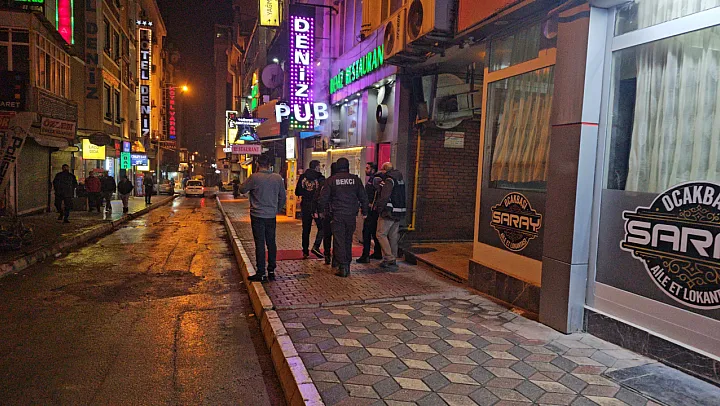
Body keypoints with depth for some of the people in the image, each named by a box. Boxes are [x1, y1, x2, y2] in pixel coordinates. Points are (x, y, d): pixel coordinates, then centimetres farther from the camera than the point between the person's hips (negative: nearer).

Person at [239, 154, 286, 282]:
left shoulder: (254, 177, -12)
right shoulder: (278, 178, 2)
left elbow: (242, 190, 1)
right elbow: (282, 197, 9)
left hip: (257, 215, -4)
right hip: (271, 216, 4)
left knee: (260, 244, 0)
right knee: (271, 243, 13)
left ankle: (261, 273, 2)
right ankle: (271, 270, 19)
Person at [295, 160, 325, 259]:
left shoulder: (302, 177, 4)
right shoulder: (320, 178, -9)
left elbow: (297, 193, 9)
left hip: (305, 206, 4)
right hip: (317, 206, -4)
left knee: (306, 229, 11)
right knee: (321, 227, 8)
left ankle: (305, 251, 13)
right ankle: (316, 247, -7)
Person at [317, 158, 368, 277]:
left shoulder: (332, 180, -3)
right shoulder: (355, 179, 3)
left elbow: (323, 198, -2)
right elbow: (363, 197, 7)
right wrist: (364, 212, 17)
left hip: (337, 215, -2)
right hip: (351, 215, 3)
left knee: (339, 241, 2)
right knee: (348, 240, 15)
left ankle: (343, 267, -2)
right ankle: (347, 265, 22)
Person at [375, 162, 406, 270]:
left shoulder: (389, 180, -13)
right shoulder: (400, 179, 14)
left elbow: (384, 197, -21)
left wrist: (379, 207, -10)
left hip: (389, 212, -9)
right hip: (399, 213, 9)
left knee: (381, 234, -2)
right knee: (393, 236, 13)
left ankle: (390, 258, -8)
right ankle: (393, 260, 18)